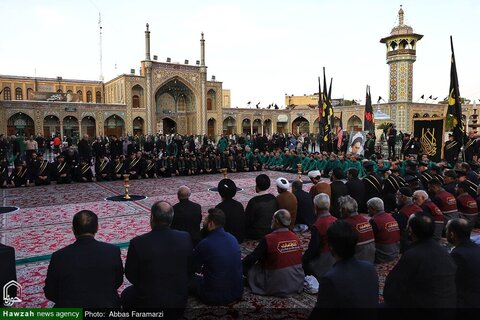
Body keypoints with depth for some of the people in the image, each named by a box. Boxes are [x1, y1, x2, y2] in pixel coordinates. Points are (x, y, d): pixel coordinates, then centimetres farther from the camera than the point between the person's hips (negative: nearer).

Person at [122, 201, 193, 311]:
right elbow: (190, 269, -2)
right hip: (180, 300, 3)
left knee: (126, 295, 27)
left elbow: (130, 274, -7)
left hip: (149, 301, -3)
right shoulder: (185, 238, -15)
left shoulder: (138, 243, -23)